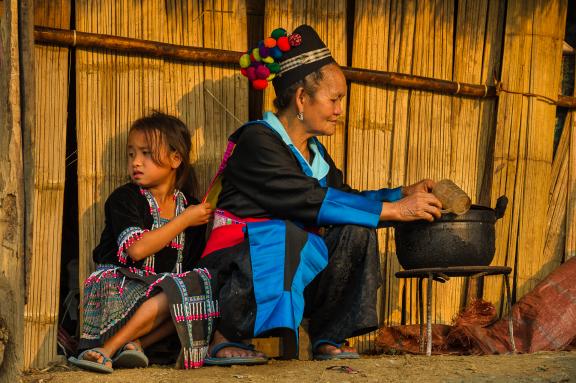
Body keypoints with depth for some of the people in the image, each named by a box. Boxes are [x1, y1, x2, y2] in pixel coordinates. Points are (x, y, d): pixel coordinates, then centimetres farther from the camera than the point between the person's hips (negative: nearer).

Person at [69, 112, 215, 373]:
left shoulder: (191, 207, 11)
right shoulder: (125, 198, -1)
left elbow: (192, 265, 14)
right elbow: (137, 249, -17)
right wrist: (185, 220, -10)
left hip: (164, 289, 5)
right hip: (119, 286, -5)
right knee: (175, 294, -32)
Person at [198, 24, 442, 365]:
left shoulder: (314, 151, 13)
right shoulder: (257, 141, -16)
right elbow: (313, 201, -25)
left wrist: (403, 194, -1)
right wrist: (394, 210, -24)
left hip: (294, 272, 8)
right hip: (237, 273, -8)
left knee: (357, 232, -10)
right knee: (283, 234, -37)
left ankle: (330, 338, -3)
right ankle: (228, 339, -21)